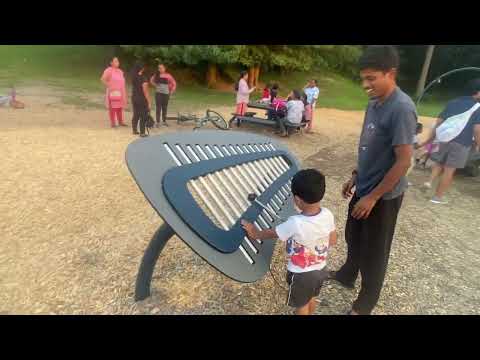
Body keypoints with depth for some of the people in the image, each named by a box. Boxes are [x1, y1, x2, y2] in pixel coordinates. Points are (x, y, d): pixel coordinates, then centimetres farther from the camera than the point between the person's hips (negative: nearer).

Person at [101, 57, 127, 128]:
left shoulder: (120, 71, 16)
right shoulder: (109, 70, -7)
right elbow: (103, 79, -17)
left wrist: (124, 93, 16)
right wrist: (109, 86, -18)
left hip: (120, 92, 7)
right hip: (113, 92, -7)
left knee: (120, 107, 11)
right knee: (112, 107, -4)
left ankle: (120, 122, 20)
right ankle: (112, 123, 1)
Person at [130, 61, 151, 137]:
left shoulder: (134, 77, 3)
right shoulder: (143, 78, -17)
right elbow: (145, 91, -20)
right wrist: (149, 102, -16)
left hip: (134, 98, 7)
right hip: (142, 99, -7)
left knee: (136, 115, 16)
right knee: (143, 117, 1)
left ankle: (135, 130, 25)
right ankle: (142, 133, 3)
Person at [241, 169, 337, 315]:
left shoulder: (295, 223, -35)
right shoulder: (328, 215, -18)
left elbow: (271, 233, -17)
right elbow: (333, 241, -3)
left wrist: (255, 233, 2)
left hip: (301, 275, -6)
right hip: (321, 269, 6)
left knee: (301, 306, 22)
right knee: (311, 298, 32)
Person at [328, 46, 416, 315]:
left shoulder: (402, 108, -23)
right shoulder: (375, 103, 2)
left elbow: (404, 161, -23)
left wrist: (373, 197, -19)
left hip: (383, 196, -8)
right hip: (365, 188, 8)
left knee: (374, 250, 10)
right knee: (353, 237, 24)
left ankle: (365, 305, 32)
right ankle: (346, 276, 49)